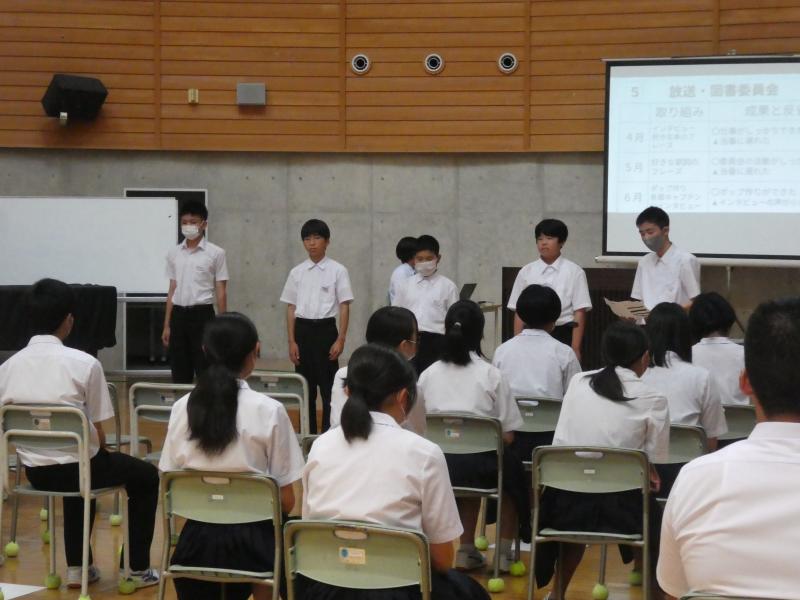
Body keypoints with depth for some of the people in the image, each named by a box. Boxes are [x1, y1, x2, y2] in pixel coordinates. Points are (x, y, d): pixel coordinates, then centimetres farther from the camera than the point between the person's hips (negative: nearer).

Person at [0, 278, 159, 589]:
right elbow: (97, 433, -10)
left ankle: (77, 566, 37)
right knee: (146, 476, 23)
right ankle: (138, 568, 25)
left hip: (35, 471, 5)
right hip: (76, 466, -5)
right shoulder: (85, 364, -16)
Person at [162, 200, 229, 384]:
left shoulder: (215, 253, -2)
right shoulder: (173, 253, 10)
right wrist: (166, 325, 10)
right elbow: (172, 290, 13)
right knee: (179, 373, 6)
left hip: (202, 314, -4)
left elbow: (221, 292, -1)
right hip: (178, 315, 4)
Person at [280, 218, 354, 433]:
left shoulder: (337, 270, -2)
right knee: (305, 387, 8)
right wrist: (292, 341, 3)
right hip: (302, 330, 3)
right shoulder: (297, 272, 7)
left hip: (325, 329, -3)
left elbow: (344, 306, -3)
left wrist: (340, 339, -9)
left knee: (328, 387, -1)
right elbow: (291, 307, 8)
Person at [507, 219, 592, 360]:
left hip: (563, 336, -2)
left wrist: (575, 348, -8)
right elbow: (519, 312, 7)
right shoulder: (526, 272, 6)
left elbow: (579, 312, -3)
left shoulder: (574, 271, -1)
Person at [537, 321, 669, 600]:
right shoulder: (653, 400, -3)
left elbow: (561, 441, 11)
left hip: (566, 504, 4)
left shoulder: (578, 382, 6)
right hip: (619, 509, -3)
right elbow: (654, 464, -2)